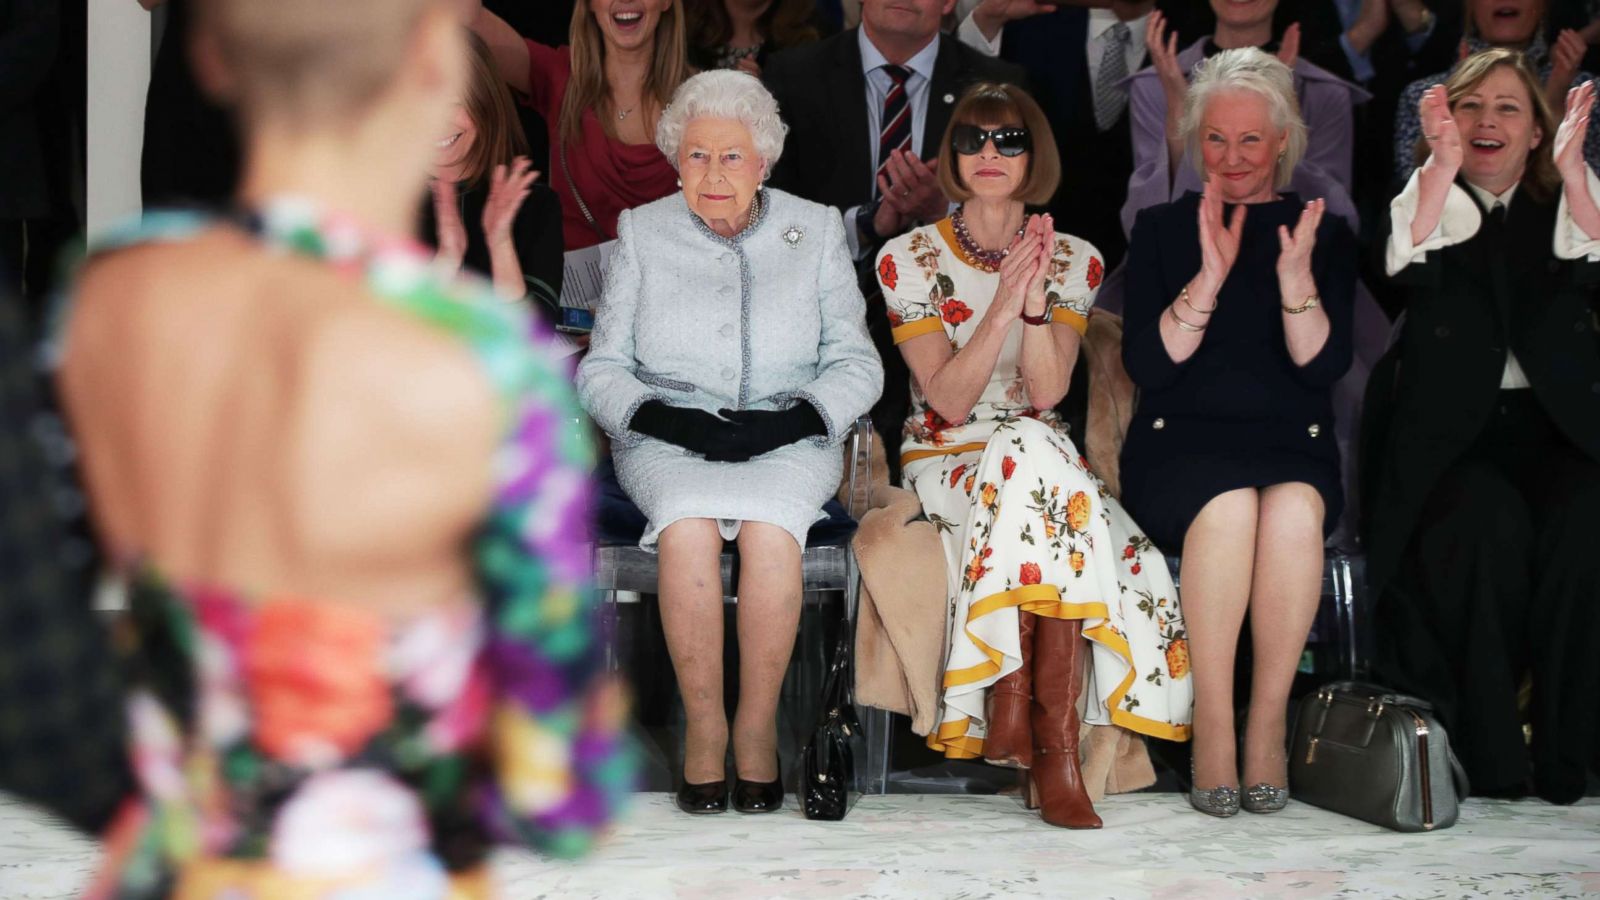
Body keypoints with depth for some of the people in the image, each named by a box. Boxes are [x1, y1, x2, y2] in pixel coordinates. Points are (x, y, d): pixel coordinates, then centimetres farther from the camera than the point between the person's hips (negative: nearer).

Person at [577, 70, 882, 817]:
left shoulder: (816, 231, 11)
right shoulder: (643, 233, 11)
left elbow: (856, 364, 6)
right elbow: (601, 370, 7)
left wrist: (790, 420, -12)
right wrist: (666, 418, -13)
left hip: (788, 443, 0)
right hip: (668, 443, 0)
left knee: (768, 527, -34)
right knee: (688, 524, -34)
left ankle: (758, 726, -20)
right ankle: (703, 727, -22)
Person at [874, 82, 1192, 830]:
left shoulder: (1075, 261, 5)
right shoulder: (909, 258, -1)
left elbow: (1047, 394, -8)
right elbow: (949, 401, -11)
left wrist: (1036, 303, -23)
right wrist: (1002, 307, -24)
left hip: (1038, 459, 2)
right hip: (946, 462, -2)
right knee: (1032, 451, -34)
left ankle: (1015, 712, -29)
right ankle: (1052, 746, -32)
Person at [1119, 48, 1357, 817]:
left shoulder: (1326, 234, 12)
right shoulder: (1162, 229, 11)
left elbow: (1323, 368, 0)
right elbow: (1147, 365, -1)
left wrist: (1296, 277, -16)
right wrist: (1210, 277, -13)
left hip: (1292, 445, 1)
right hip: (1181, 444, -1)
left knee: (1293, 510, -34)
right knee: (1228, 507, -35)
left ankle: (1270, 720, -23)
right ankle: (1211, 725, -26)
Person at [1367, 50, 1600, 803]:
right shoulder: (1429, 199, 11)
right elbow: (1409, 271, -13)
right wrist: (1443, 165, -26)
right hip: (1448, 429, -1)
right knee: (1487, 521, -33)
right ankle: (1489, 750, -21)